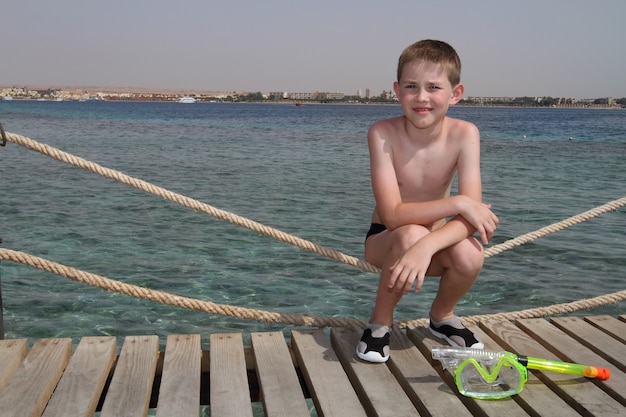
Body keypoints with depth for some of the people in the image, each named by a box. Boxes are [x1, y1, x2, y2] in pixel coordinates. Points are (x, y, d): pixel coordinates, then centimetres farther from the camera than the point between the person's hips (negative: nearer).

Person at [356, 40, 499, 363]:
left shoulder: (464, 134, -16)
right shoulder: (383, 134, -22)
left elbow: (471, 215, -25)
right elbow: (393, 214, -27)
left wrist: (426, 247, -42)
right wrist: (458, 203, -32)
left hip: (436, 243, 2)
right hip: (385, 240, -2)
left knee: (470, 255, -30)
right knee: (412, 233, -35)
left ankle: (442, 316, 6)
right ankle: (380, 321, -7)